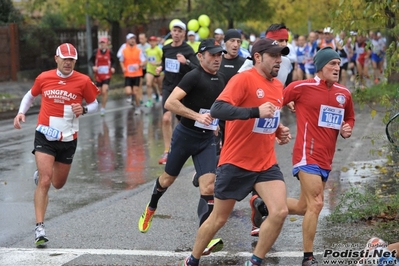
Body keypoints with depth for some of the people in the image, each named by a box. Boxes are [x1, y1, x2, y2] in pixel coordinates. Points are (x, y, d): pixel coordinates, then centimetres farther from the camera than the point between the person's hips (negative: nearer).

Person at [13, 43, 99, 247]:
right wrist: (21, 112, -1)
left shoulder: (83, 81, -6)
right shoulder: (43, 78, -3)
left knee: (58, 184, 16)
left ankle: (41, 174, 53)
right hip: (45, 136, -2)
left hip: (68, 139, 2)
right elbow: (30, 95, 15)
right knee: (45, 182, -16)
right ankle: (40, 228, -12)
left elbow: (94, 104, 6)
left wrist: (84, 110, -16)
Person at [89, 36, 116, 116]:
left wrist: (113, 68, -9)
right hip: (98, 75, 2)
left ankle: (103, 108, -3)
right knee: (100, 92, 8)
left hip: (107, 75, -2)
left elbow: (113, 62, 9)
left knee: (104, 91, -15)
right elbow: (90, 60, 7)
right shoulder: (96, 52, -4)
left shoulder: (110, 52, -5)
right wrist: (93, 66, -12)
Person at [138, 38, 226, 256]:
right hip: (185, 135, -4)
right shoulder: (194, 77, -15)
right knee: (168, 178, 16)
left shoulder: (220, 81, 7)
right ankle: (151, 208, 47)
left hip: (207, 139, 4)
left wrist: (215, 123, 13)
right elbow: (170, 103, -25)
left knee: (209, 186, -11)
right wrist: (197, 116, -29)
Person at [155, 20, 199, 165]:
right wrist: (160, 68, 1)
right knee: (166, 118, -10)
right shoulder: (166, 48, 4)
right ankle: (167, 151, -5)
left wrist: (186, 62, -39)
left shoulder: (188, 50, -11)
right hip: (168, 87, 3)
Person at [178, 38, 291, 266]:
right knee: (219, 219, 8)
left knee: (280, 212, -13)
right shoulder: (244, 79, -16)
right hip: (236, 162, -5)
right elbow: (217, 110, -30)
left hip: (266, 163, 6)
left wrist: (279, 131, 6)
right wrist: (255, 111, -38)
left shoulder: (278, 86, 8)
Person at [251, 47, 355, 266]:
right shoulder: (302, 87, -9)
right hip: (308, 155, -7)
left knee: (305, 208, 15)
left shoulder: (344, 94, 9)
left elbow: (350, 118, 23)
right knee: (315, 204, -15)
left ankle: (264, 205, 40)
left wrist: (347, 130, 3)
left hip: (326, 159, 7)